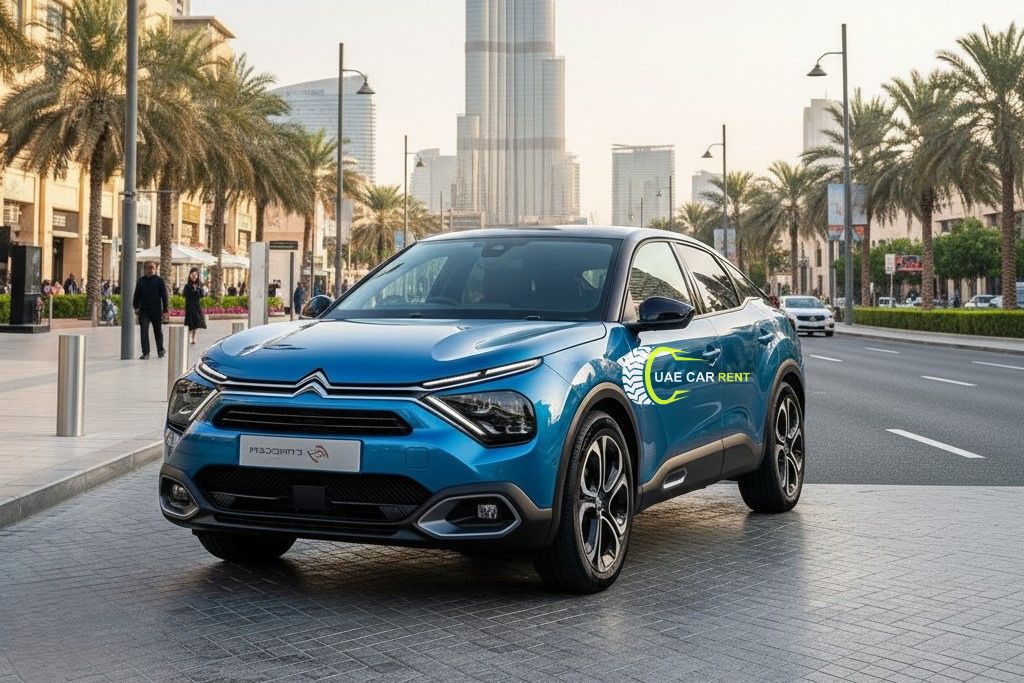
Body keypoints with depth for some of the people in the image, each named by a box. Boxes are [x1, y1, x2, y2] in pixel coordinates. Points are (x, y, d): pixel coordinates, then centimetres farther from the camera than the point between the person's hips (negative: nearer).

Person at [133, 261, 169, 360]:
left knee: (158, 331, 11)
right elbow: (137, 295, 16)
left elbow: (164, 296, -3)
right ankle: (145, 353, -6)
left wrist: (165, 310, -8)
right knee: (144, 331, -8)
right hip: (143, 311, 2)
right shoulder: (141, 280, 7)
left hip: (156, 311, -2)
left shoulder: (159, 280, -1)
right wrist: (136, 307, 12)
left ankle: (160, 350, 32)